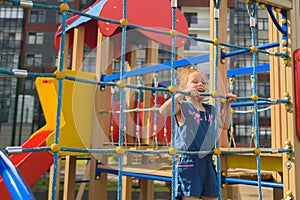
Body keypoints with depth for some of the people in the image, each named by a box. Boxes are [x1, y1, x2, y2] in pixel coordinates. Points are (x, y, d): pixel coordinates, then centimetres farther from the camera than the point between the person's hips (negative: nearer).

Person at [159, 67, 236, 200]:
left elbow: (224, 125, 28)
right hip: (188, 161, -6)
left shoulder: (210, 110, 15)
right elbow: (162, 112, -23)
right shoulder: (182, 106, -5)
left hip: (208, 162, 7)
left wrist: (227, 104, 23)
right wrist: (180, 95, -25)